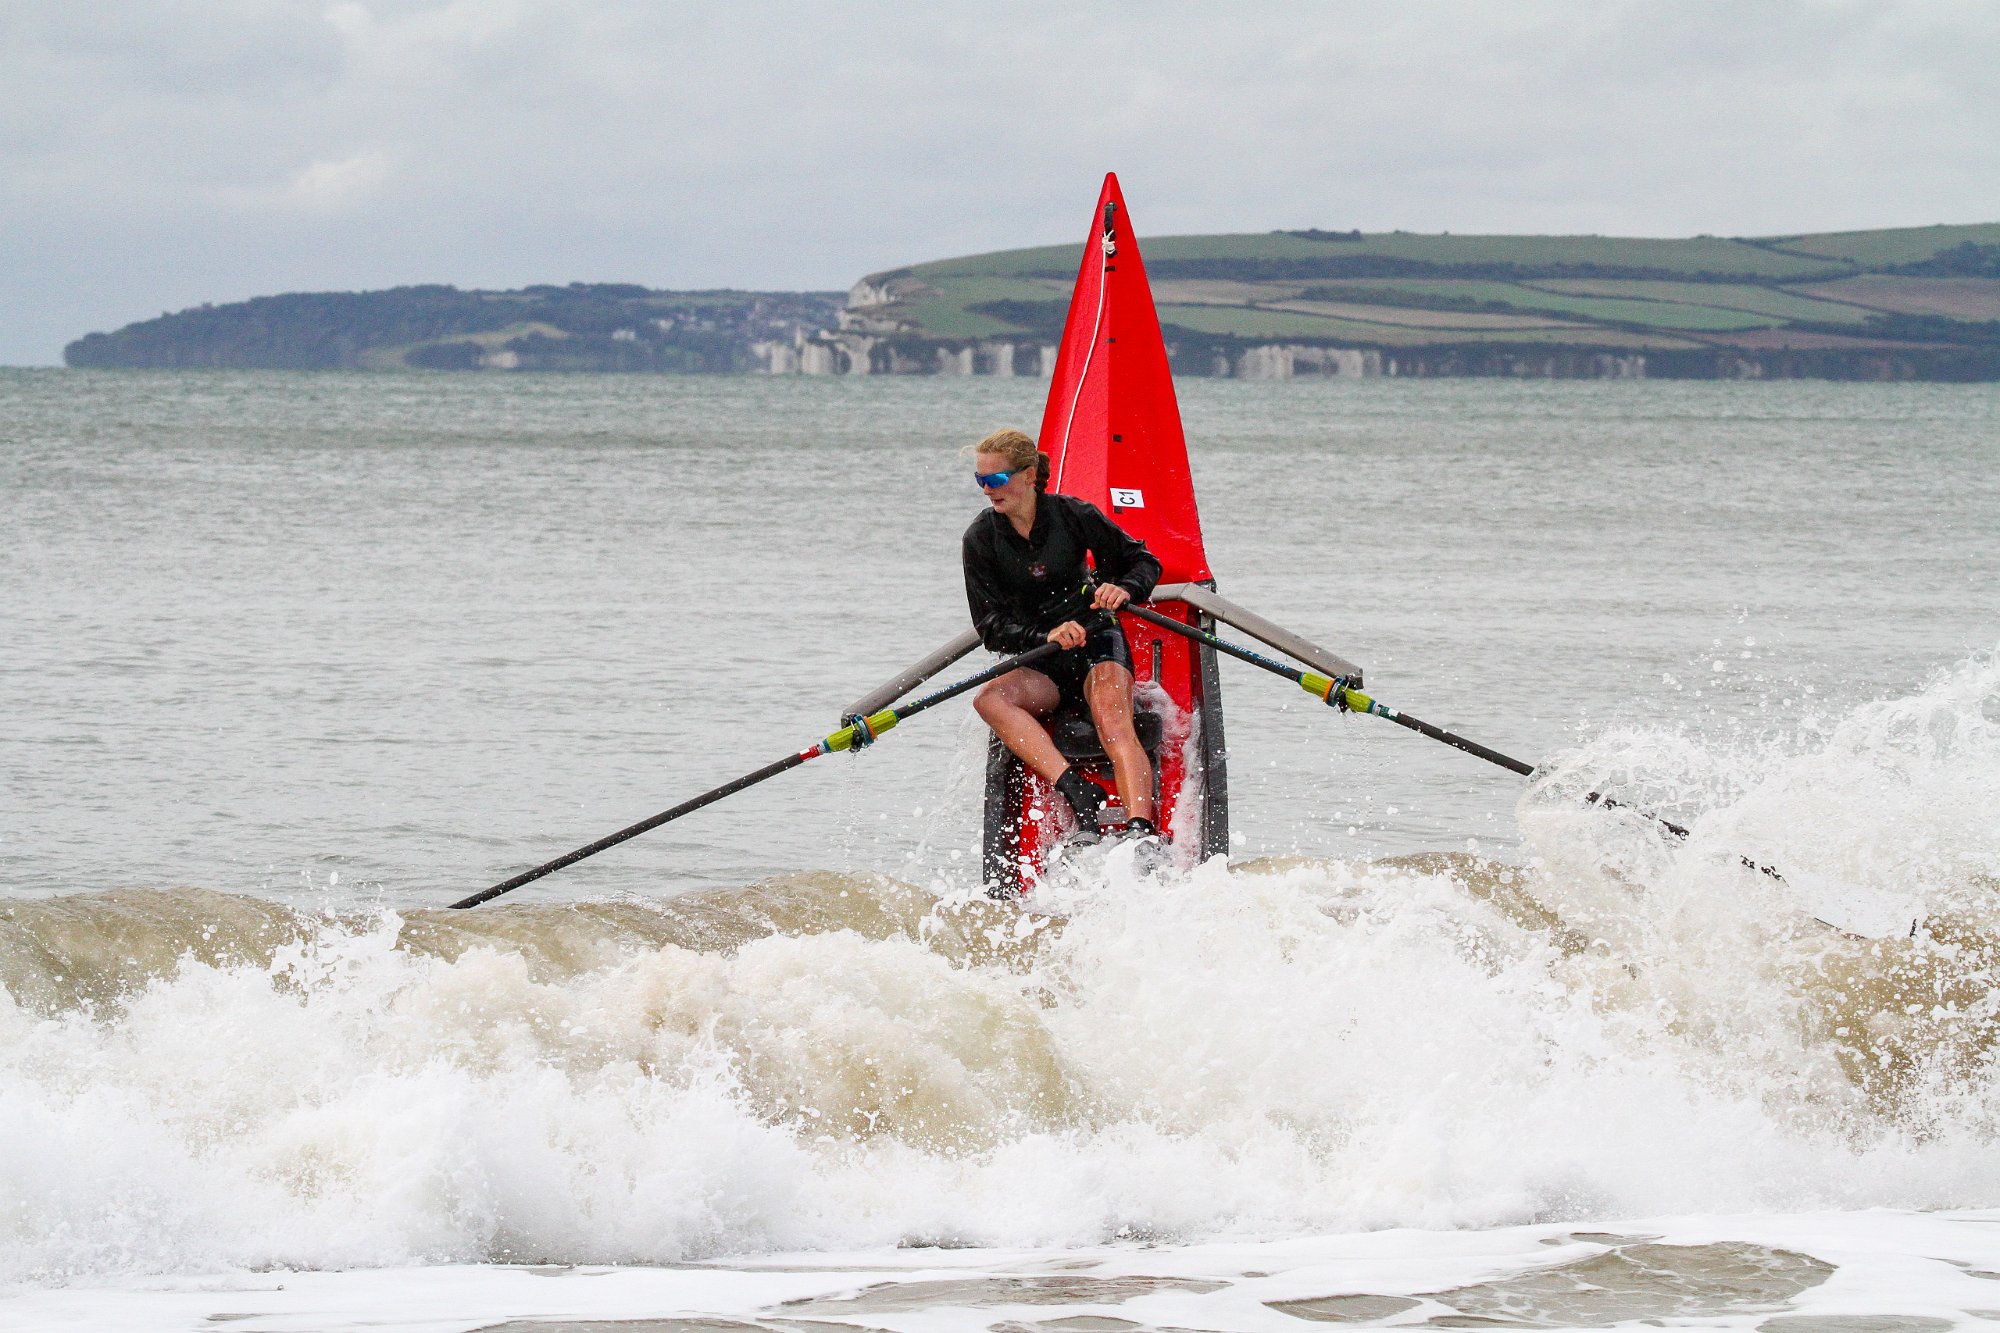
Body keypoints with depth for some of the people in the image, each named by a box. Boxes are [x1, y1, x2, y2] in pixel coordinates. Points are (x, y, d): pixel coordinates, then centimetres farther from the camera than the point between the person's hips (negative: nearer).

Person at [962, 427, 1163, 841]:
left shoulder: (1072, 515, -5)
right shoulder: (982, 539, -3)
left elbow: (1145, 561, 4)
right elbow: (991, 627, -7)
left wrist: (1124, 589, -20)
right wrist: (1046, 635, -25)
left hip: (1097, 644, -2)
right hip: (1039, 665, 2)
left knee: (1113, 722, -33)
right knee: (989, 699, -32)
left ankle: (1142, 829, -54)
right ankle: (1076, 790, -47)